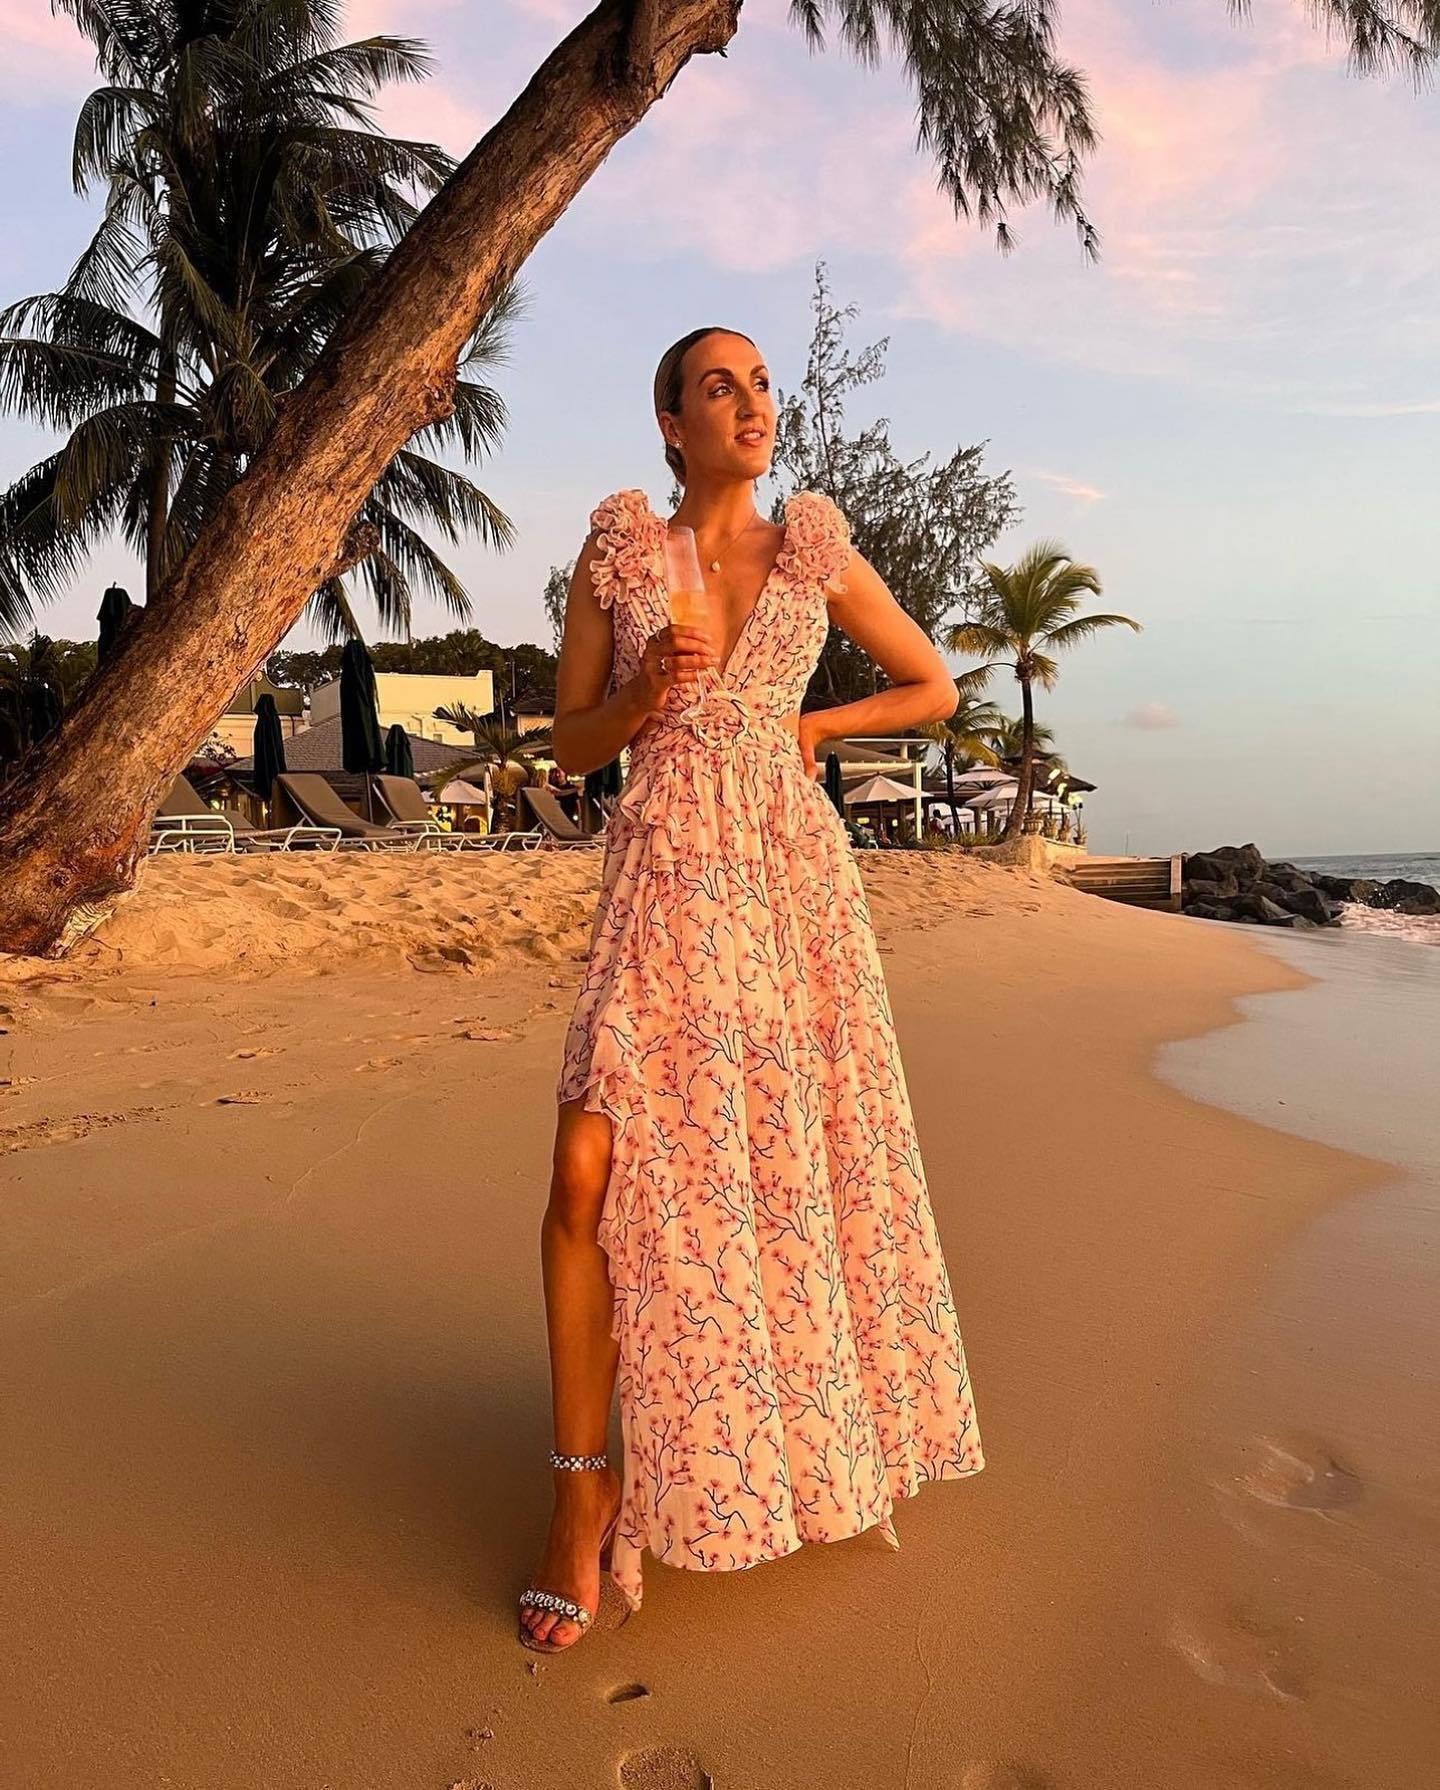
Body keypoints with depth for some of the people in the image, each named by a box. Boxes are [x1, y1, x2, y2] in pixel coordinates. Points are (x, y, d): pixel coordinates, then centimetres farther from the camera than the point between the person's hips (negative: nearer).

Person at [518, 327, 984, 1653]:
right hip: (667, 882, -1)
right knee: (592, 1171, -14)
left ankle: (821, 1421, 33)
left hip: (795, 875, 2)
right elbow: (571, 744, 9)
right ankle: (585, 1490, 3)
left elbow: (933, 687, 17)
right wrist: (648, 691, -10)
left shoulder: (817, 552, 9)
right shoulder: (615, 557, 7)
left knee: (813, 1161, 8)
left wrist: (801, 725, 7)